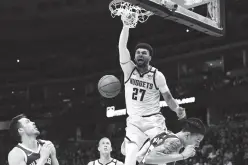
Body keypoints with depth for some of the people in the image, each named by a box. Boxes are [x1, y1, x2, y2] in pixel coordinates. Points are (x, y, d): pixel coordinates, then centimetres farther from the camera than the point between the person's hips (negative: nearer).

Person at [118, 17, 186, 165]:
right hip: (134, 122, 1)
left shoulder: (157, 76, -4)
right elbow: (122, 47, -15)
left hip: (154, 121, 0)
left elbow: (168, 97, 1)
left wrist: (177, 109, -20)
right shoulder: (129, 69, -2)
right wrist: (126, 25, -23)